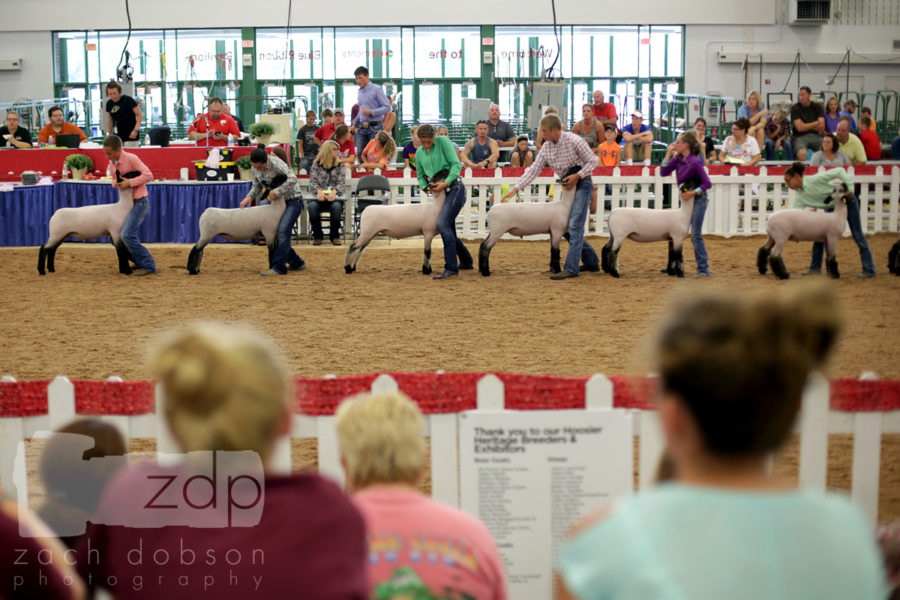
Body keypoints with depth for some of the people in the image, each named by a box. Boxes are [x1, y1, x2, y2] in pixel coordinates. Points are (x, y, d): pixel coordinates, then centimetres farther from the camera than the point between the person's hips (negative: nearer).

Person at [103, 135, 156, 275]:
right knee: (118, 236, 9)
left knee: (127, 235, -20)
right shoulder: (113, 162, 9)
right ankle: (139, 263, 21)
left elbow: (148, 175, -19)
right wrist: (116, 182, -2)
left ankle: (147, 265, -12)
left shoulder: (131, 159, -16)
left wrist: (130, 182, -25)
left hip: (139, 202, -9)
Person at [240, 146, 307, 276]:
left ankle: (278, 267, -23)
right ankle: (296, 263, 18)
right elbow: (257, 185, 12)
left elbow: (292, 180, -36)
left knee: (283, 231, -21)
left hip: (293, 200, -9)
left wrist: (276, 192, -34)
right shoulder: (255, 168, -2)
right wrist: (249, 197, -7)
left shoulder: (276, 164, -26)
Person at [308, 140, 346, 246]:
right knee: (312, 206, -34)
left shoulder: (339, 165, 9)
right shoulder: (316, 164, 7)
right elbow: (313, 182, 0)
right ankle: (317, 236, -10)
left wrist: (334, 191, -24)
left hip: (334, 197, 0)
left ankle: (334, 236, -13)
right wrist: (319, 191, -23)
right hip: (319, 197, 0)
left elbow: (342, 183, -1)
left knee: (336, 206, -36)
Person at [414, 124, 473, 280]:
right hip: (440, 192, 7)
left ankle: (451, 268, -24)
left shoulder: (443, 141, -7)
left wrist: (445, 183, -21)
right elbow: (420, 176, 16)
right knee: (449, 231, 12)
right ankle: (466, 262, 33)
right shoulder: (419, 153, 10)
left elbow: (456, 164, -12)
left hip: (454, 188, -7)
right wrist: (426, 187, -5)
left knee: (443, 224, -23)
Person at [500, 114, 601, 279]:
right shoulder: (546, 147, 1)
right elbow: (533, 169, 1)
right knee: (565, 226, 9)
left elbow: (593, 160, -12)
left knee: (574, 225, -16)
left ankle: (571, 268, -19)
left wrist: (577, 175, -22)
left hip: (582, 183, -8)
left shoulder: (574, 141, -17)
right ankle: (592, 262, 21)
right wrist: (515, 188, -7)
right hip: (568, 186, 8)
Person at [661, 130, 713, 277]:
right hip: (686, 199, 8)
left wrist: (692, 193, -25)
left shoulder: (694, 162, -19)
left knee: (696, 235, -8)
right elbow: (663, 172, -2)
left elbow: (707, 184, -17)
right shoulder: (678, 159, 2)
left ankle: (703, 269, -2)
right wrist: (669, 153, -6)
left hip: (698, 200, -8)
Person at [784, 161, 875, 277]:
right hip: (832, 208, 7)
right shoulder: (800, 197, -10)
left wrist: (849, 189, -28)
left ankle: (869, 270, 3)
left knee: (857, 235, -3)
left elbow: (839, 171, -27)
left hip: (847, 201, -6)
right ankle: (815, 268, 7)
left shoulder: (815, 179, -30)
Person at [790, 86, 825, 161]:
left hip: (816, 136, 3)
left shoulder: (817, 106, 10)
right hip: (800, 137, -3)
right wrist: (816, 123, 2)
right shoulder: (795, 108, 2)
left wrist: (806, 125, -2)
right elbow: (799, 128, -7)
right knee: (802, 154, -37)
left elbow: (821, 128, 2)